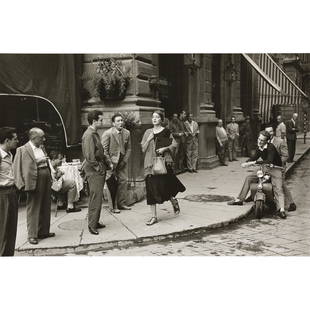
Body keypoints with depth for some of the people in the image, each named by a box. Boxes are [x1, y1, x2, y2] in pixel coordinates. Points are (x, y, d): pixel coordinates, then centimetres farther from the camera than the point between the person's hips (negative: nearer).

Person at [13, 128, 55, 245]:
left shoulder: (42, 147, 11)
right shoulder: (23, 150, -10)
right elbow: (17, 168, -12)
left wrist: (50, 178, 11)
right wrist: (24, 184, -16)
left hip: (46, 181, 7)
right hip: (34, 182, -7)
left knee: (45, 208, 14)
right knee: (33, 209, 1)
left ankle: (43, 232, 27)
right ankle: (32, 235, 11)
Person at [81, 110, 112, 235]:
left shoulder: (95, 134, 15)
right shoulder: (89, 135, -16)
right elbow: (89, 156, -20)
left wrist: (107, 163, 15)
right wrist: (98, 168, -16)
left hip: (99, 170, 10)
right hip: (94, 171, -10)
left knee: (98, 197, 14)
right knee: (95, 198, -5)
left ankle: (95, 222, 23)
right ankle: (92, 225, 3)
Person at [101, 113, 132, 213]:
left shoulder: (127, 133, 4)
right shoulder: (107, 133, -11)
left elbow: (128, 148, 9)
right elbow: (104, 150, -10)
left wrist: (125, 160, -1)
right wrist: (110, 163, -12)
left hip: (122, 161, 5)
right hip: (111, 161, -5)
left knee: (123, 181, 5)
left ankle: (121, 203, 16)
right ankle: (113, 206, 2)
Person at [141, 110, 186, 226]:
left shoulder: (166, 131, 1)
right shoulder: (148, 132, 9)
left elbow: (174, 144, 3)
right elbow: (143, 149, 6)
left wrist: (164, 148, -11)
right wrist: (149, 139, -8)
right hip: (151, 163, 3)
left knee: (164, 186, -1)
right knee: (152, 189, 0)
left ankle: (174, 201, 34)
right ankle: (154, 216, 6)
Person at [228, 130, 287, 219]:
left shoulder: (271, 147, -22)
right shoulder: (259, 148, 1)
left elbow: (269, 161, -35)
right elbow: (255, 157, 16)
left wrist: (253, 163, -36)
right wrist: (246, 163, -5)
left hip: (275, 169, -7)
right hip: (264, 169, 8)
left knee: (278, 188, -24)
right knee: (249, 178, 5)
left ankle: (281, 209, -33)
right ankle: (239, 200, 12)